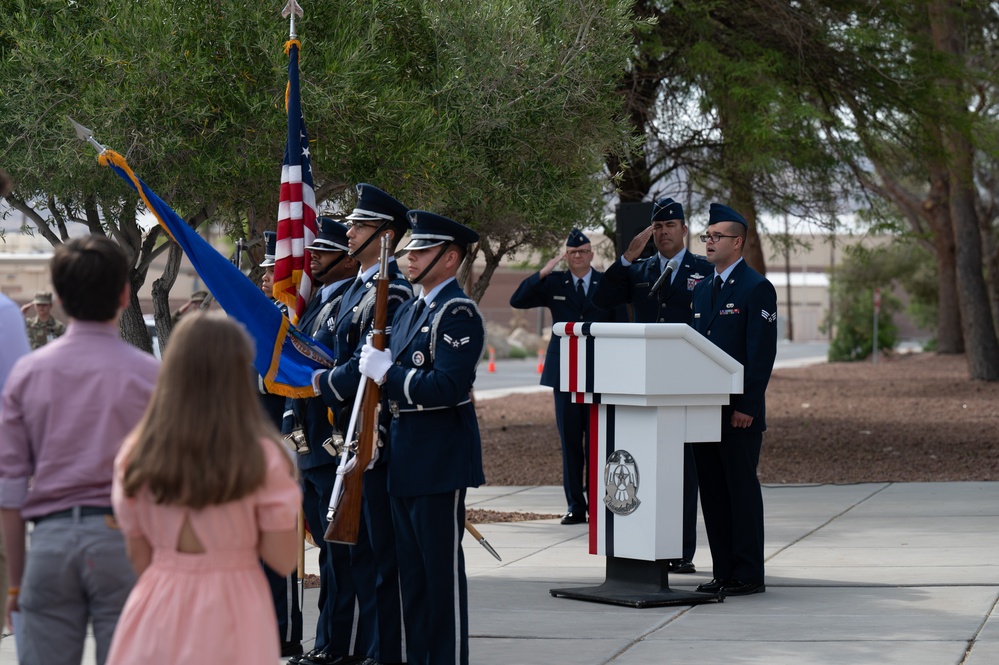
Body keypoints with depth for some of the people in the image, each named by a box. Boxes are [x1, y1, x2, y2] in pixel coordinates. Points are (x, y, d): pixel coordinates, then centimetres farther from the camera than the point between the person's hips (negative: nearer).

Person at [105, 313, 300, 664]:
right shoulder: (262, 458, -9)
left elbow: (139, 559, 8)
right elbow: (283, 560, -5)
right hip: (230, 614, -3)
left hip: (157, 613, 3)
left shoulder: (137, 455, 0)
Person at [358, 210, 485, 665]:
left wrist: (387, 372, -19)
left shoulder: (458, 313, -13)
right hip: (405, 464, 9)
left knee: (442, 572, -3)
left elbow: (447, 388, -24)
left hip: (440, 465, -9)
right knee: (412, 574, 14)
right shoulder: (410, 311, 17)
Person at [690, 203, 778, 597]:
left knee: (742, 491, -3)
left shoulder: (757, 289, -7)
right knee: (712, 493, 9)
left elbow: (762, 353, -12)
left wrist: (747, 406, -17)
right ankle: (723, 572, 15)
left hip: (739, 414, -8)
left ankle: (748, 575, 2)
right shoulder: (702, 289, 17)